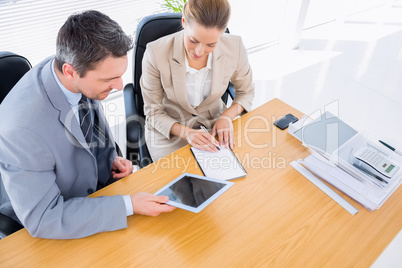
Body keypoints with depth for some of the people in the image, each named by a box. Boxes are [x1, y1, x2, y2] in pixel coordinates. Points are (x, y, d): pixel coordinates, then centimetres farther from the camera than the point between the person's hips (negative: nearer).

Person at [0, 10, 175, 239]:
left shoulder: (82, 80, -15)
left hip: (101, 183, 6)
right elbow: (41, 219, -28)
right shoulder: (22, 128, -36)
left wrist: (111, 159, -6)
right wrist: (129, 206, -31)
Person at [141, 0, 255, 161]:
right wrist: (186, 133, -27)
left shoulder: (234, 47, -17)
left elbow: (246, 92, 3)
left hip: (213, 124, 2)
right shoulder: (156, 53, -23)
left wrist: (227, 117, -16)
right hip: (168, 130, -1)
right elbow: (153, 112, -12)